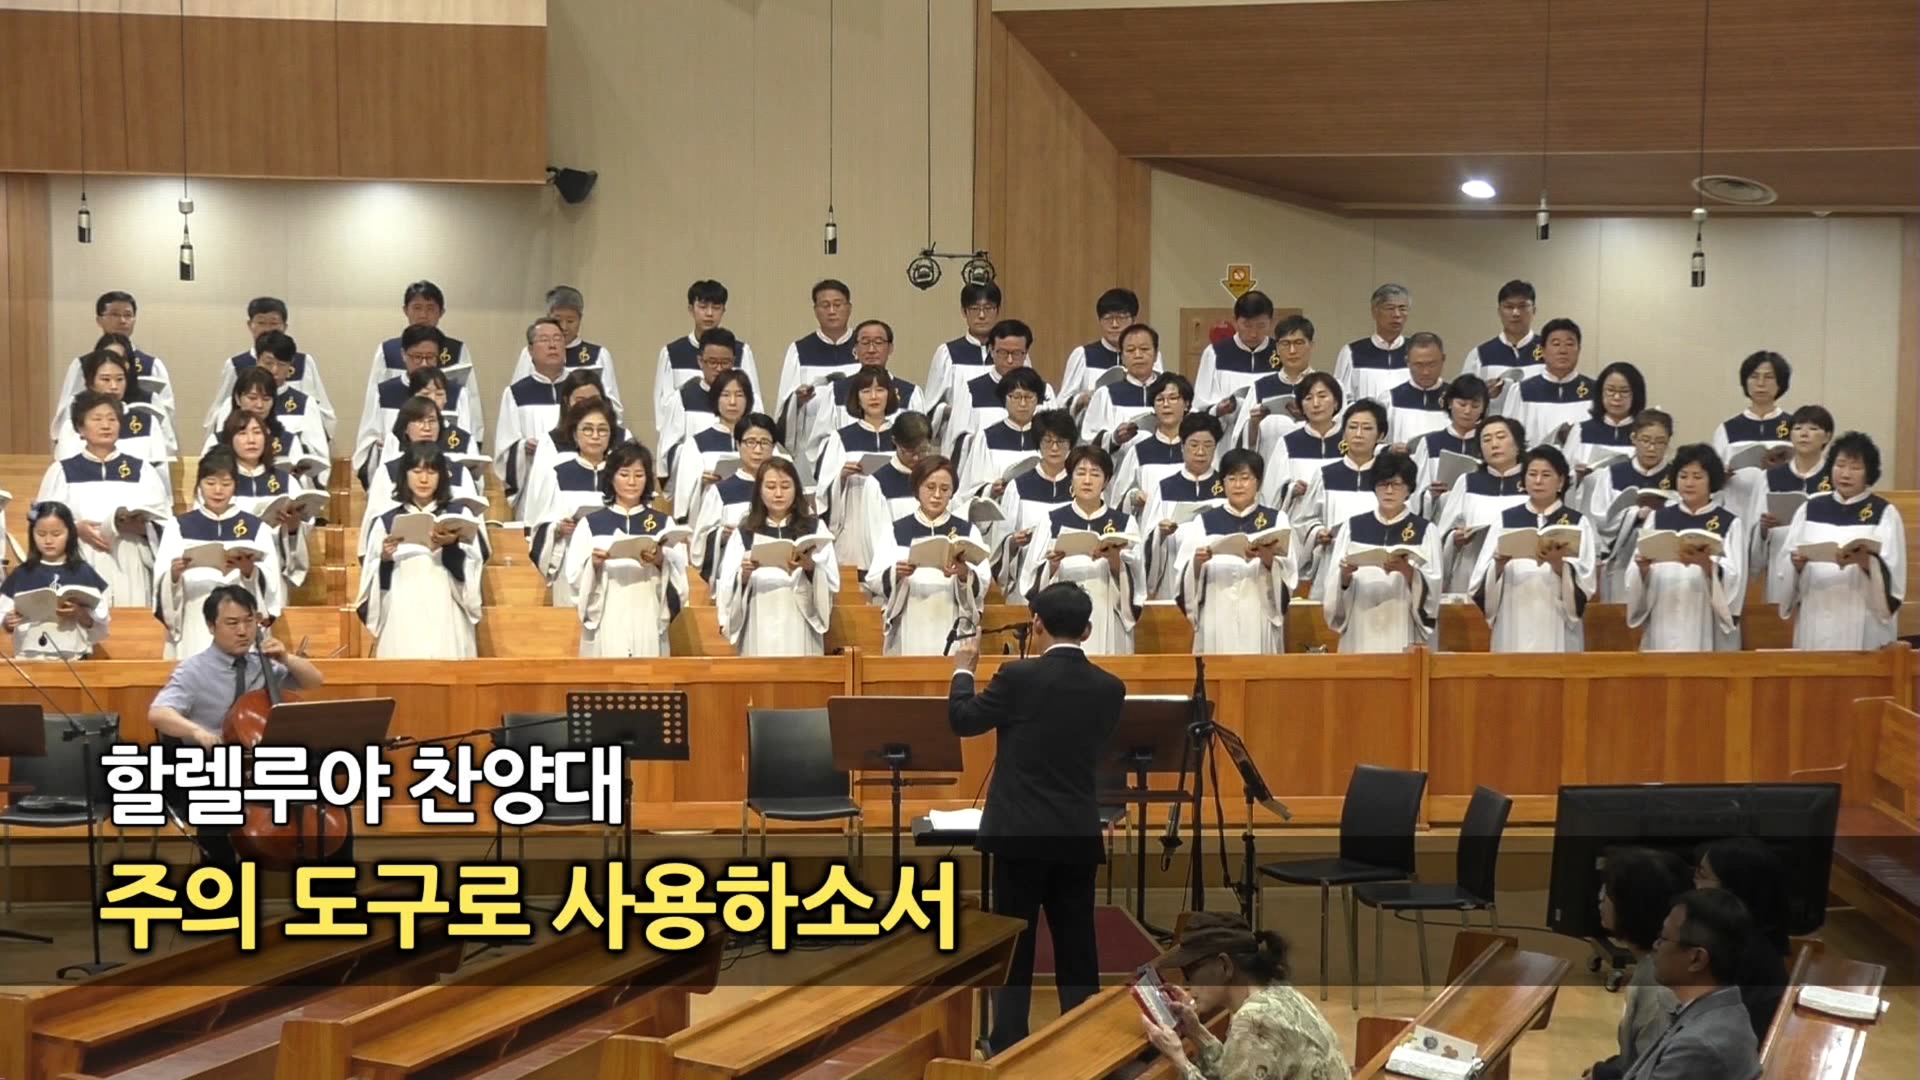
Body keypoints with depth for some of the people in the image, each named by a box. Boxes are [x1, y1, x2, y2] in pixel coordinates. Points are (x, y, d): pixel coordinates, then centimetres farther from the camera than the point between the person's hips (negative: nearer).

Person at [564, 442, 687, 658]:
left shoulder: (664, 523, 9)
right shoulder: (591, 524, 7)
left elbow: (679, 579, 4)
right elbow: (574, 579, 3)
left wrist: (661, 562, -15)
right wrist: (593, 565, -15)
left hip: (648, 624, 1)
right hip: (605, 627, -1)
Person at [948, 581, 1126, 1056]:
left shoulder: (1019, 676, -12)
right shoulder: (1109, 688, 1)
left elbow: (962, 720, -1)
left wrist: (963, 668, 16)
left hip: (1021, 831, -3)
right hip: (1079, 834, 3)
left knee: (1014, 942, 6)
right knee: (1077, 944, 9)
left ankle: (1008, 1044, 11)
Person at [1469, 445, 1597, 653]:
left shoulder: (1577, 523, 6)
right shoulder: (1505, 520, 9)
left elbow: (1584, 583, -4)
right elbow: (1481, 581, 3)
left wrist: (1557, 562, -21)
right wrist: (1499, 562, -17)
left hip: (1557, 631, -1)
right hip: (1513, 630, 1)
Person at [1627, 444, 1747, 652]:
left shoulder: (1730, 524, 4)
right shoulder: (1658, 519, 11)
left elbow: (1733, 582, -8)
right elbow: (1635, 579, 6)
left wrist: (1705, 563, -26)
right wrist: (1643, 567, -16)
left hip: (1707, 629, -2)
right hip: (1663, 627, 2)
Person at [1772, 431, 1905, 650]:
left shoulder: (1884, 514, 3)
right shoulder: (1809, 509, 10)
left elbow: (1890, 572, -7)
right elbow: (1784, 565, 6)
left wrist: (1864, 560, -26)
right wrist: (1796, 562, -16)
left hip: (1863, 624, -2)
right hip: (1815, 621, 2)